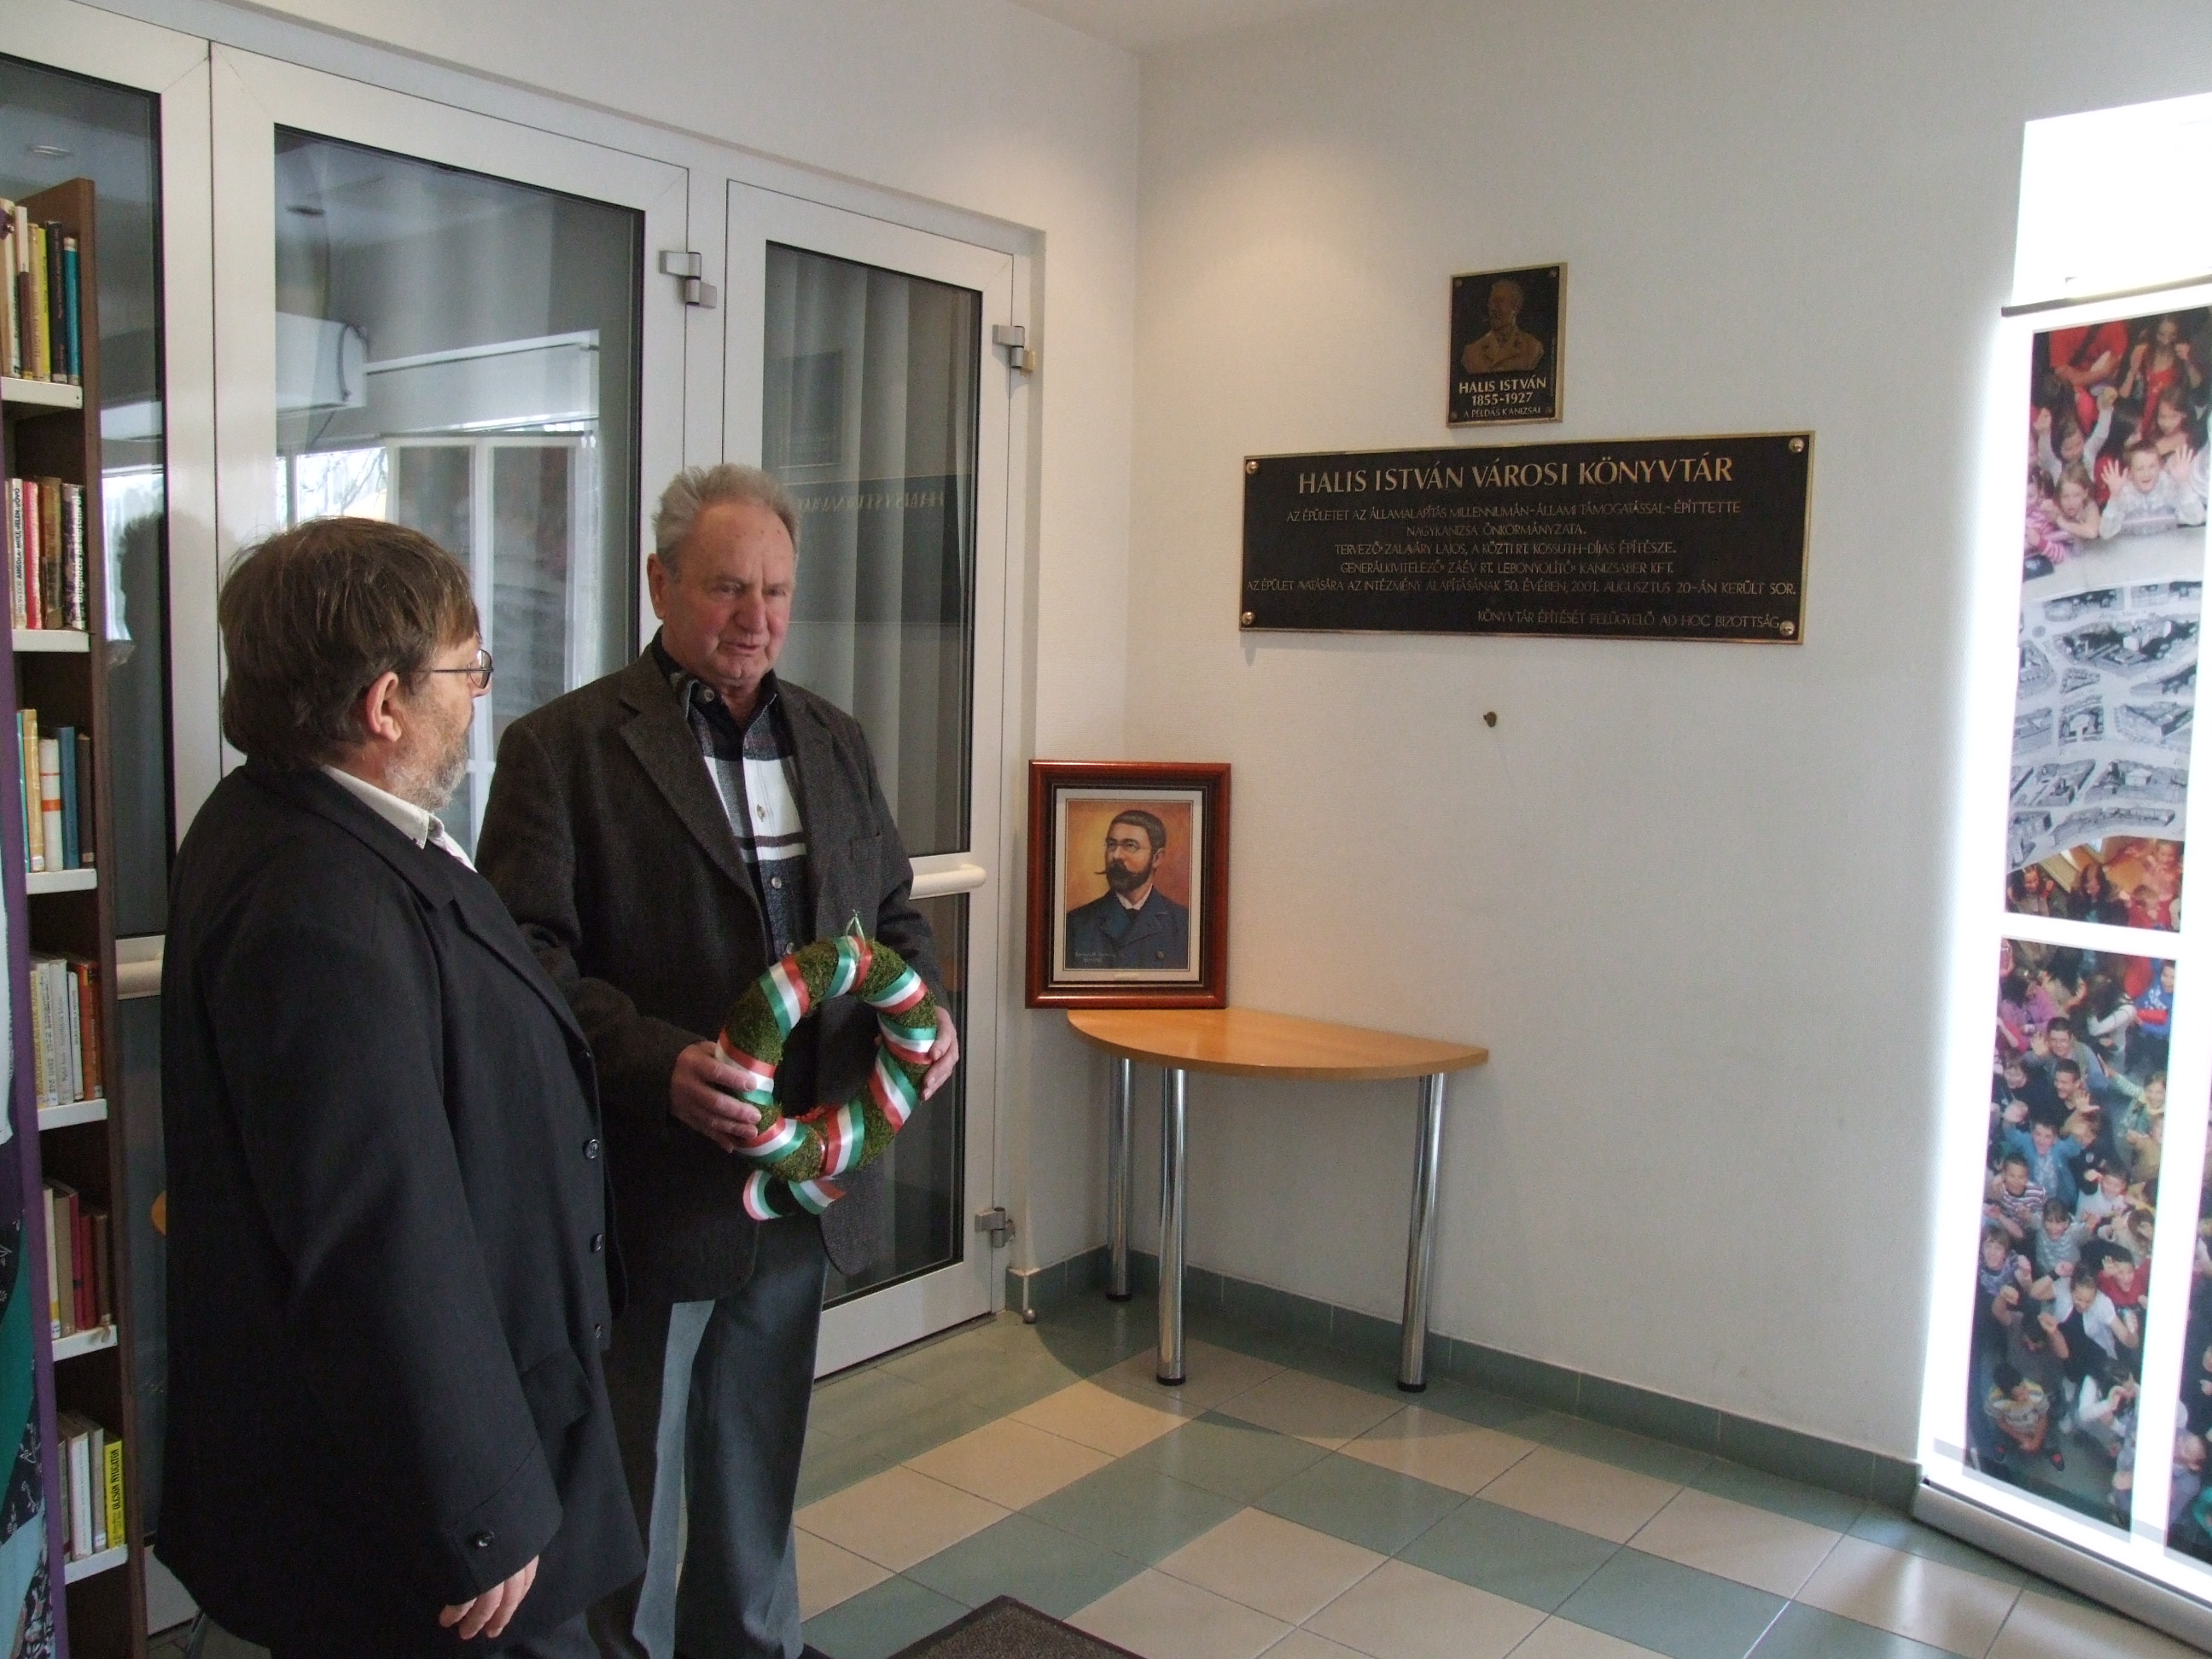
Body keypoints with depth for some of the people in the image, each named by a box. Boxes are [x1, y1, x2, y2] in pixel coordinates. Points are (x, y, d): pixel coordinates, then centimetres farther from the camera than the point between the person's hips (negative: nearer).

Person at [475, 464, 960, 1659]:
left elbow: (891, 910, 16)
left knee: (757, 1468, 23)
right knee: (626, 1485, 13)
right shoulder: (562, 748, -10)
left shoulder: (834, 741, 9)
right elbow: (529, 957, -16)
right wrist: (659, 1064, -30)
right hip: (645, 1191, -5)